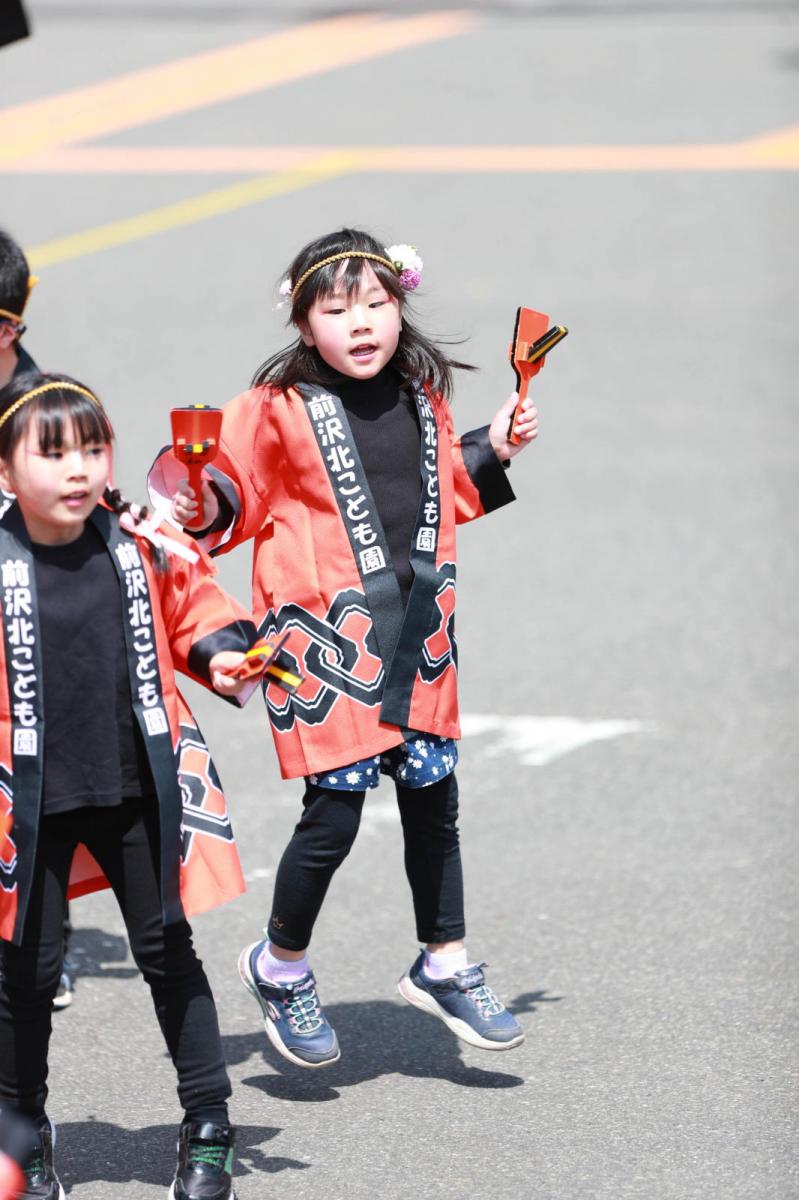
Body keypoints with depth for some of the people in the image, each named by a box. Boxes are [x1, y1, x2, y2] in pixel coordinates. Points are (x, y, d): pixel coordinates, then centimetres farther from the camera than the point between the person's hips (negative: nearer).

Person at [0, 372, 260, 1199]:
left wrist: (224, 654, -8)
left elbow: (196, 610, 11)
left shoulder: (147, 550, -3)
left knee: (167, 952, 9)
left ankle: (207, 1129, 17)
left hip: (137, 791, 2)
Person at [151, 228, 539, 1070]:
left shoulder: (422, 400, 7)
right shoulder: (279, 409, -11)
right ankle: (281, 966, 18)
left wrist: (492, 453, 14)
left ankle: (444, 966, 31)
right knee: (332, 814, -6)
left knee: (432, 801, 14)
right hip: (324, 636, -6)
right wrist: (204, 511, -26)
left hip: (417, 636, 6)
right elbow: (238, 496, -7)